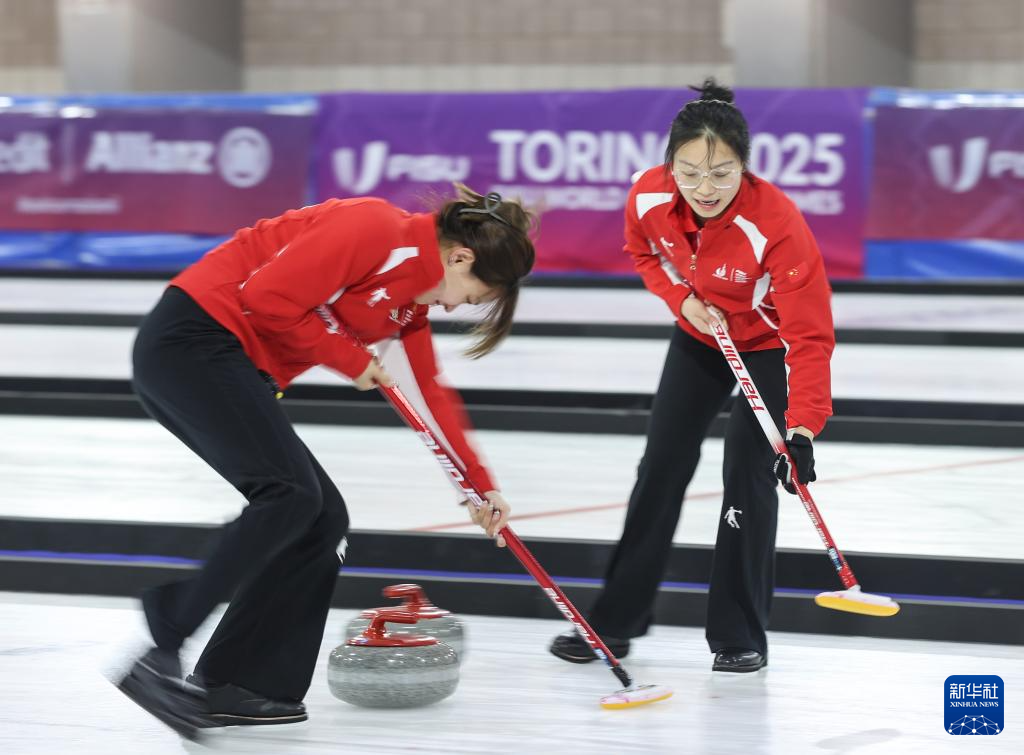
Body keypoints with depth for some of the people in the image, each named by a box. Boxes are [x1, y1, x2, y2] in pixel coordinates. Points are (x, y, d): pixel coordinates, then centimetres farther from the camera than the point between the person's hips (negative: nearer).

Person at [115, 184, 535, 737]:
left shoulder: (415, 296, 16)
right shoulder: (377, 231, -15)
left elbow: (432, 391, 28)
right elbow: (269, 298, -20)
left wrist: (481, 484, 27)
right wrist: (350, 359, -8)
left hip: (236, 371, 10)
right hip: (193, 337, -10)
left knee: (323, 520, 6)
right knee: (291, 495, -23)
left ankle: (240, 685, 6)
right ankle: (155, 654, -23)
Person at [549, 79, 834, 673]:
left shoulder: (777, 223, -39)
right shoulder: (650, 197, -25)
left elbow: (810, 337, -38)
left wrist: (803, 429, -46)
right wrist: (684, 300, -17)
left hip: (769, 344, -4)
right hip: (701, 336, 5)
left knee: (748, 475, -10)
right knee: (662, 467, 7)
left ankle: (740, 635, 4)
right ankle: (617, 621, 17)